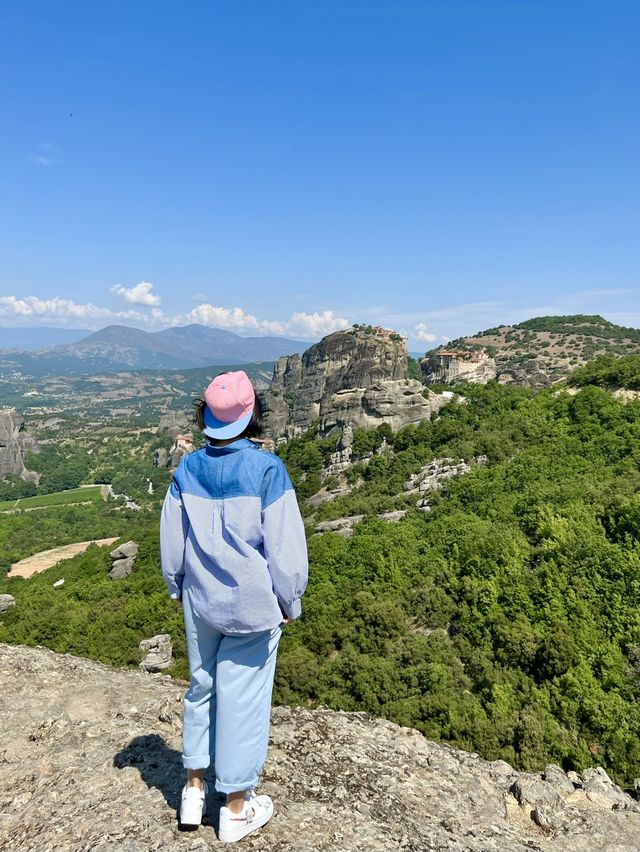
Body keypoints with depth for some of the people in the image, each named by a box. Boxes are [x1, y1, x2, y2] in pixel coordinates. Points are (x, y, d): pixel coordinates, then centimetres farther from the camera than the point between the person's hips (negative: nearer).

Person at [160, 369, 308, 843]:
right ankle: (237, 809, 29)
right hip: (254, 607, -4)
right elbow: (285, 547, -15)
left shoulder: (188, 470, -6)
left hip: (201, 603, 4)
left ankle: (195, 790, 38)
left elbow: (172, 543, 4)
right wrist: (290, 603, 0)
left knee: (202, 687, 22)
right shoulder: (266, 470, -19)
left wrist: (178, 589, 20)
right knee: (242, 698, 11)